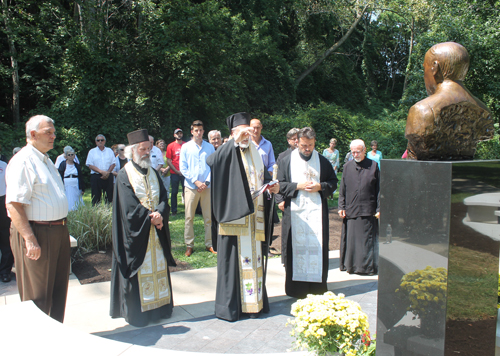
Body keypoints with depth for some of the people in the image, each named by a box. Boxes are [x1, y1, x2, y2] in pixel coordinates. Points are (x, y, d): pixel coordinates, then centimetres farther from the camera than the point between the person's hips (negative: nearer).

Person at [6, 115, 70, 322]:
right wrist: (30, 239, -25)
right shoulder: (22, 161, -14)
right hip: (37, 234, -9)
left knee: (58, 289, 18)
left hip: (58, 232, 9)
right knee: (38, 296, 3)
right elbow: (14, 204, -22)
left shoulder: (46, 161, 16)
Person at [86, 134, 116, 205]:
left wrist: (108, 172, -9)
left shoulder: (109, 151, 14)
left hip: (108, 176, 1)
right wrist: (102, 172, -12)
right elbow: (90, 165, -1)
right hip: (96, 177, -1)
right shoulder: (92, 152, 8)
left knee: (109, 196, -1)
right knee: (96, 197, -4)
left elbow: (113, 163, 9)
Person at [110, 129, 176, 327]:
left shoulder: (153, 173, 12)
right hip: (136, 234, -5)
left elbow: (164, 199, 3)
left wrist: (159, 214, -16)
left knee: (158, 267, 10)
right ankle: (137, 311, 12)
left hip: (157, 232, 5)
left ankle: (159, 306, 20)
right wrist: (151, 218, -16)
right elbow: (129, 208, -13)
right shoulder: (124, 175, -5)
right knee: (139, 272, 0)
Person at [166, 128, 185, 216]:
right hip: (174, 173, -1)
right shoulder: (170, 146, 3)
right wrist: (177, 171, -6)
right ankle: (174, 211, 13)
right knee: (174, 192, 4)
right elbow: (168, 161, 1)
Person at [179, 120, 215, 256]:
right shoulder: (185, 147, 6)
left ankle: (209, 244, 14)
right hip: (191, 186, -1)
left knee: (209, 217, 4)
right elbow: (183, 167, 2)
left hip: (207, 186, 1)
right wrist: (196, 181, -7)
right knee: (189, 217, 1)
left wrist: (206, 182, -6)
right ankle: (189, 245, 10)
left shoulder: (210, 147, 8)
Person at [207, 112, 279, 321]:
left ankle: (255, 301, 26)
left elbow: (263, 176, 22)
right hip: (235, 217, -6)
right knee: (234, 259, 0)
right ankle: (231, 305, 11)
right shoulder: (228, 153, -5)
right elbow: (212, 161, -27)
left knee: (254, 258, 13)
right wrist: (236, 140, -29)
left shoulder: (254, 153, 15)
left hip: (255, 218, 6)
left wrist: (272, 186, 1)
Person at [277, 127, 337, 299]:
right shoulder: (287, 160, 5)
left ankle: (317, 286, 14)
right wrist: (298, 186, -12)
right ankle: (296, 287, 11)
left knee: (318, 245, 1)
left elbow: (333, 181, 11)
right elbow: (280, 184, 3)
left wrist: (320, 187, -8)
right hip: (295, 210, -1)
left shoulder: (323, 161, 7)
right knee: (297, 246, 1)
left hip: (317, 209, 1)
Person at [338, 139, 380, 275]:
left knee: (367, 239, 3)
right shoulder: (347, 166, 7)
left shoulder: (373, 166, 1)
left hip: (368, 211, -2)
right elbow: (342, 189, 9)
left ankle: (368, 265, 16)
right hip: (350, 211, 2)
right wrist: (341, 207, 2)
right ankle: (350, 265, 20)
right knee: (351, 238, 7)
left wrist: (379, 209, -3)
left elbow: (379, 189, 1)